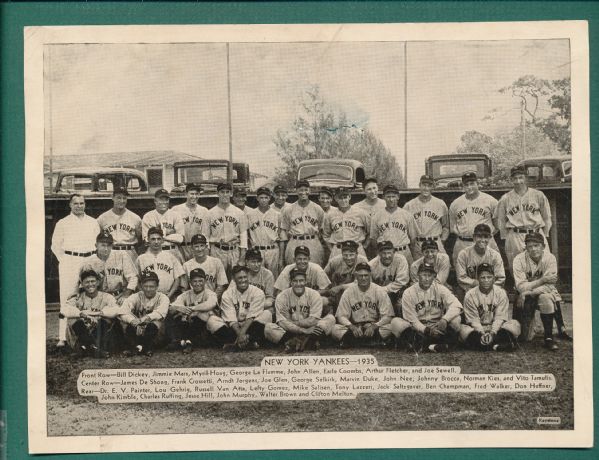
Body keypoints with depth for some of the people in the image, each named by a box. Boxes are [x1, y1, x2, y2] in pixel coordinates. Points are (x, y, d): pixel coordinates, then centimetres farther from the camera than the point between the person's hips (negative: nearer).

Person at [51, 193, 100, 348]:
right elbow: (55, 245, 9)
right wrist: (64, 260, -1)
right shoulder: (62, 223, 8)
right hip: (69, 261, -3)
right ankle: (63, 337, -11)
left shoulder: (93, 222, 15)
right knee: (67, 298, -9)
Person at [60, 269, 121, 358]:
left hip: (101, 335, -1)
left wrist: (99, 312, -28)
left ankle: (102, 348, -29)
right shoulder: (78, 298, 7)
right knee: (72, 319, -23)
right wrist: (81, 313, -28)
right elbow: (64, 309, -14)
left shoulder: (106, 297, 6)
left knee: (105, 319, -26)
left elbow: (116, 310, -16)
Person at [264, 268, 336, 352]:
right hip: (289, 332, 0)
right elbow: (282, 322, -13)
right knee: (268, 327, -26)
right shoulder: (282, 297, -4)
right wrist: (303, 330, -23)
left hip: (310, 330, 1)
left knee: (330, 318, -21)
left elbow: (313, 321, -11)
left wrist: (292, 323, -14)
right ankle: (309, 342, -30)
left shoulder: (314, 295, -2)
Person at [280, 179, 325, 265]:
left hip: (314, 244, 0)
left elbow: (322, 229, 12)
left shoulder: (317, 209, 8)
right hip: (294, 244, 0)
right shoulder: (288, 210, 7)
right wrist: (286, 246, 5)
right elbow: (284, 230, 10)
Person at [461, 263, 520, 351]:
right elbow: (473, 319, -9)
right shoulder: (470, 295, -5)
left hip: (496, 328, 1)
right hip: (478, 329, -1)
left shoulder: (501, 293, -4)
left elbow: (500, 317, -10)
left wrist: (492, 333, -26)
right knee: (464, 331, -32)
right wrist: (482, 334, -26)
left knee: (515, 325, -26)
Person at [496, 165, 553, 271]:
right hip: (514, 238, 0)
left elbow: (547, 217, 12)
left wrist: (544, 235, 8)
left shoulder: (538, 195, 6)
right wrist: (506, 238, 9)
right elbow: (501, 221, 14)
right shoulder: (505, 199, 7)